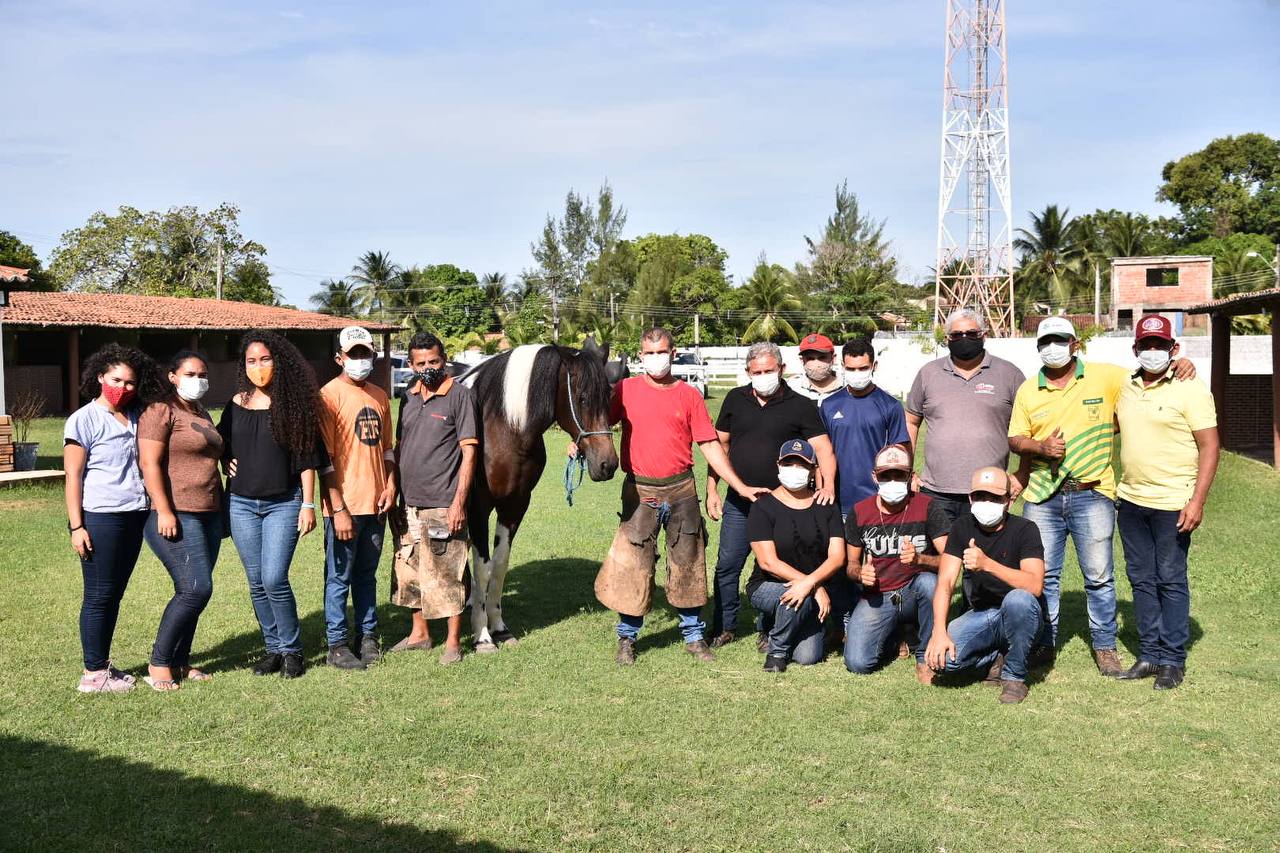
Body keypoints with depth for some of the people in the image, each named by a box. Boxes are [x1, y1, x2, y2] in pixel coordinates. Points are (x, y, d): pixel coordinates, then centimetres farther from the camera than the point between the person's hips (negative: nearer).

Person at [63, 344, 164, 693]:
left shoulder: (137, 417, 12)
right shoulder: (84, 420, -5)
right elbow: (73, 476, -7)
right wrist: (76, 526, -12)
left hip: (135, 516, 6)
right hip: (100, 517, -6)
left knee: (114, 595, 11)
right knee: (99, 595, -1)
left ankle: (103, 664, 20)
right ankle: (93, 674, 6)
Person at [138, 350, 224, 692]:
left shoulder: (201, 414, 19)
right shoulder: (161, 411, -7)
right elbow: (150, 463, -14)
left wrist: (220, 509, 22)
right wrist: (164, 511, -20)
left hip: (208, 515, 8)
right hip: (176, 516, -8)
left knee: (192, 592, 9)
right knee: (196, 589, -13)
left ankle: (180, 661, 17)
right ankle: (159, 663, -1)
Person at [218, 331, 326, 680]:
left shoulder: (293, 405, -4)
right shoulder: (236, 405, 7)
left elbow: (307, 458, -5)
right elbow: (221, 445, 23)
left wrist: (308, 504, -8)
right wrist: (228, 465, 4)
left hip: (283, 504, -4)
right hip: (242, 504, 4)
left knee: (274, 579, -12)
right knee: (256, 582, 7)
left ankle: (291, 649, 5)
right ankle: (273, 647, 20)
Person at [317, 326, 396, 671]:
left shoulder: (379, 396, 11)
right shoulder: (330, 396, -10)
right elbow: (324, 458, -13)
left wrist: (390, 485, 4)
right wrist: (338, 510, -16)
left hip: (376, 503, 6)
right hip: (345, 506, -6)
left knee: (367, 575, 16)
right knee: (339, 578, 3)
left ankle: (368, 637, 27)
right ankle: (336, 646, 11)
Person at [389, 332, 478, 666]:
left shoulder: (459, 394, -8)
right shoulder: (409, 397, 10)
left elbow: (469, 452, -11)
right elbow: (399, 448, 16)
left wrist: (459, 502, -16)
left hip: (443, 504, -6)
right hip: (408, 504, 6)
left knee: (447, 573, 0)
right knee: (409, 572, 15)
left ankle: (453, 641, 12)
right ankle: (419, 633, 30)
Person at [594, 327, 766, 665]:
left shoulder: (689, 396, 4)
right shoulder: (625, 390, 3)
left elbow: (711, 446, 3)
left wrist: (741, 486, -1)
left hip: (681, 489, 1)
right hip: (640, 490, -1)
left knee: (687, 562, 8)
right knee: (632, 565, 2)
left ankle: (694, 635, 22)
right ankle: (627, 637, 17)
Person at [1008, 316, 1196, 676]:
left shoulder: (1105, 377, 0)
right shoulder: (1028, 390, 8)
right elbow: (1015, 439, 8)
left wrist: (1181, 366, -14)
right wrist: (1041, 446, -12)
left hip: (1092, 495, -2)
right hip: (1042, 496, 2)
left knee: (1099, 576, 2)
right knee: (1042, 574, 8)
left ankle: (1105, 647, 16)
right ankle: (1044, 644, 21)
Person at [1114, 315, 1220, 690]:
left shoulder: (1191, 390, -8)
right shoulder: (1125, 388, 10)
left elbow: (1209, 447, -11)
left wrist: (1197, 501, -17)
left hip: (1172, 504, -6)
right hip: (1131, 501, 6)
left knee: (1171, 581, 1)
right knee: (1141, 580, 11)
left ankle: (1173, 661, 11)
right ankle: (1149, 654, 20)